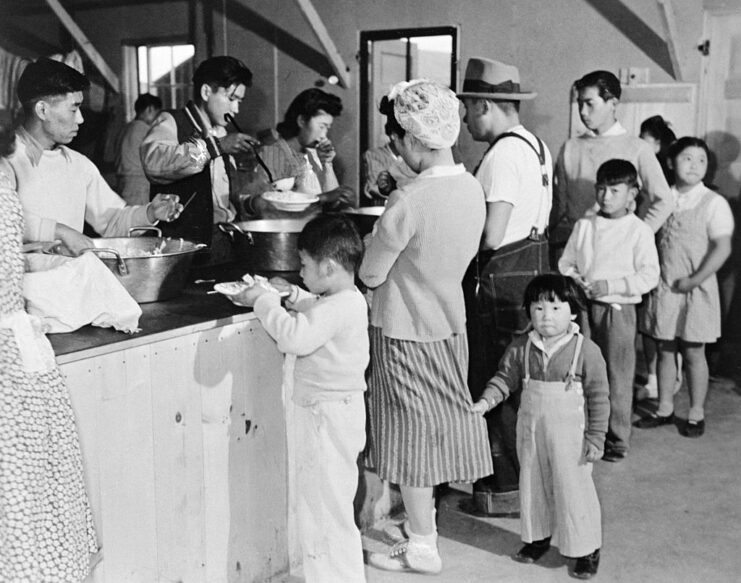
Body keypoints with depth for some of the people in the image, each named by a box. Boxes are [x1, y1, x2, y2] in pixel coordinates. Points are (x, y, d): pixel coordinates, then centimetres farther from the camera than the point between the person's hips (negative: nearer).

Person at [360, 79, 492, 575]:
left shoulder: (409, 202, -26)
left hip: (406, 331, -7)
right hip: (450, 321, 7)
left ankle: (422, 549, 19)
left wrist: (377, 246, 4)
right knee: (435, 430, 20)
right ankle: (424, 526, 36)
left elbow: (371, 275, -15)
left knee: (412, 437, 6)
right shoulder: (472, 187, -3)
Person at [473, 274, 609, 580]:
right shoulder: (521, 348, -3)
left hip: (570, 434, -4)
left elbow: (598, 397, -9)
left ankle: (587, 548, 22)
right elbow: (505, 378, 5)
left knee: (574, 489, 4)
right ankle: (538, 537, 38)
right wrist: (485, 402, -12)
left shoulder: (586, 350, -13)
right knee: (532, 485, 17)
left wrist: (595, 438, -9)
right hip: (530, 431, 4)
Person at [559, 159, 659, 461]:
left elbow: (649, 276, -10)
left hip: (618, 309, -4)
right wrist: (575, 279, -8)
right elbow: (566, 262, 13)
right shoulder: (584, 226, 8)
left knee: (617, 377, 3)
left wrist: (610, 286, -17)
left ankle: (617, 440, 16)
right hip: (584, 308, 4)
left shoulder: (639, 231, -5)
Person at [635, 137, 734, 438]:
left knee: (693, 353, 4)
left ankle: (696, 414, 18)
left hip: (695, 290, -4)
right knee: (665, 350, 12)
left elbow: (722, 248, -11)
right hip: (663, 289, 4)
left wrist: (693, 281, -16)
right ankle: (665, 408, 25)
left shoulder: (714, 203, -7)